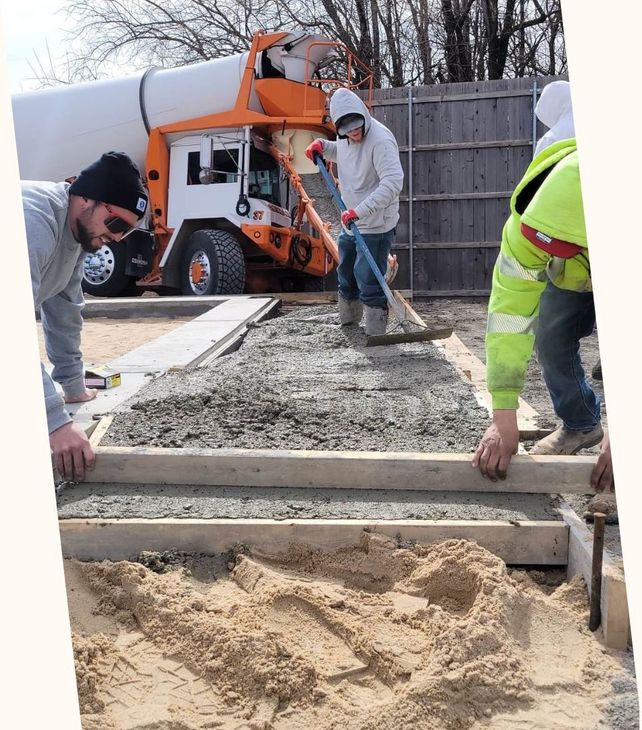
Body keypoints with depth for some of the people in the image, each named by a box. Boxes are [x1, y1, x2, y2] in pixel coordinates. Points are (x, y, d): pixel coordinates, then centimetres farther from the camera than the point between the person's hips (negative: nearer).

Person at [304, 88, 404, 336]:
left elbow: (393, 181, -33)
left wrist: (360, 210, -37)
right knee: (346, 274, 23)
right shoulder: (343, 137, 3)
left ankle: (376, 334, 8)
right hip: (350, 224, 9)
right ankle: (348, 320, 44)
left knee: (369, 284, -6)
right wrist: (322, 146, 8)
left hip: (375, 227, -9)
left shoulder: (380, 139, -24)